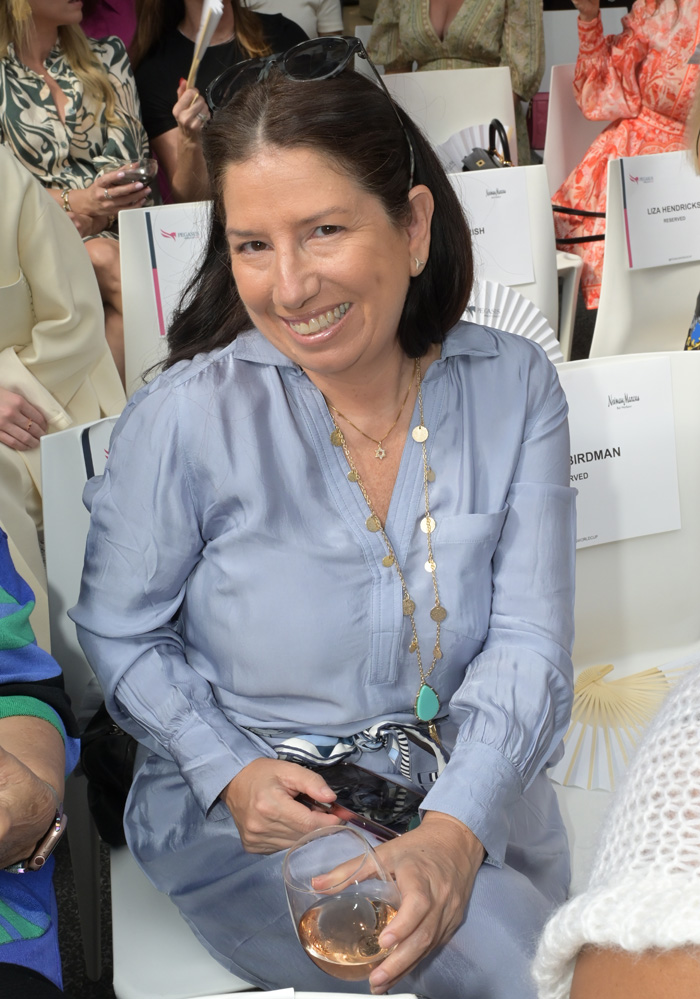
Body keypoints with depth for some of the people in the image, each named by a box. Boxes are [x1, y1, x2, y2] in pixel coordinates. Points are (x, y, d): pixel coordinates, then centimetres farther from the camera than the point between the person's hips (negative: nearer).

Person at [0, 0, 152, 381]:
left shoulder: (106, 57, 16)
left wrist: (93, 217, -14)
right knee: (111, 264, -34)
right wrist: (73, 203, -20)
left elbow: (126, 158, 6)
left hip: (118, 226, 2)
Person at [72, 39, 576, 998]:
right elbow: (120, 632, -1)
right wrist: (231, 774, -16)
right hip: (247, 812, -3)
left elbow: (528, 641, -10)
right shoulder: (185, 420, -14)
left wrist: (454, 830, -25)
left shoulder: (515, 389, -6)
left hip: (470, 793, 3)